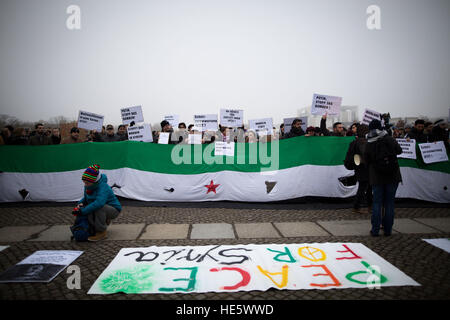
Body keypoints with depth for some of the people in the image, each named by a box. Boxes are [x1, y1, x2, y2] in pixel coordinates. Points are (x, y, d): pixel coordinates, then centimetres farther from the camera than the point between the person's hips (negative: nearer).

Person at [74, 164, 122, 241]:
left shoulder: (103, 187, -30)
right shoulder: (88, 186, -5)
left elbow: (99, 202, -47)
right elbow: (86, 198, 14)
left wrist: (83, 210, -40)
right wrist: (80, 203, -9)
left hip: (114, 210, -9)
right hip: (103, 210, 9)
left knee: (99, 208, -36)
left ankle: (102, 233, -21)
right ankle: (105, 221, 12)